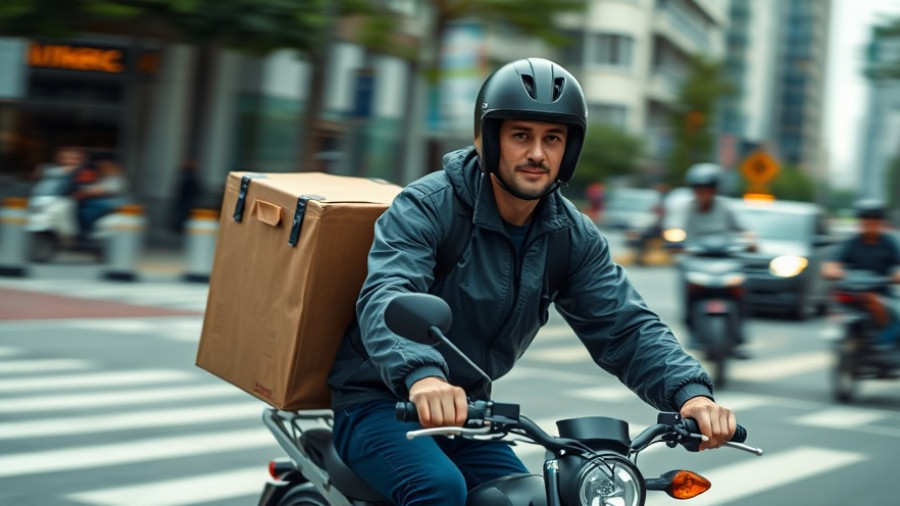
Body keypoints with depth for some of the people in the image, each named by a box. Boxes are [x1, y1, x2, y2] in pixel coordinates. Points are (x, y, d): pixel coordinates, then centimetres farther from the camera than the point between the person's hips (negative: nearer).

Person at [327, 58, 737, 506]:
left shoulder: (574, 237, 0)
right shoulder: (426, 207, -17)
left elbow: (623, 326, -7)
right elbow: (386, 299, -34)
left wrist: (689, 392, -27)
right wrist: (421, 375, -56)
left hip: (464, 412, 6)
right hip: (379, 404, -6)